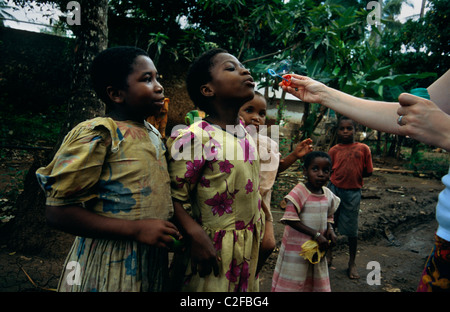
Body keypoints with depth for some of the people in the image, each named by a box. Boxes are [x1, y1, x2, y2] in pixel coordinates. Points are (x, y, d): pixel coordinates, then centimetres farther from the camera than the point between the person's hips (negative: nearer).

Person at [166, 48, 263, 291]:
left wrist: (262, 233, 17)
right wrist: (196, 236, -28)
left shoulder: (246, 136, 4)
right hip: (212, 249, -7)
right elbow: (175, 197, -18)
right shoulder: (193, 138, -20)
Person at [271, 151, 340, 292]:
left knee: (317, 282, 18)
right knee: (292, 282, 7)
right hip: (297, 247, -6)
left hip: (317, 248, 6)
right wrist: (316, 234, -22)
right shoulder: (299, 192, -19)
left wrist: (330, 230, -6)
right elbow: (290, 220, -22)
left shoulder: (328, 194, 2)